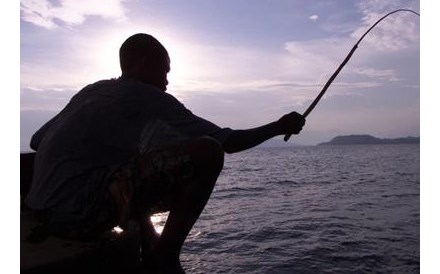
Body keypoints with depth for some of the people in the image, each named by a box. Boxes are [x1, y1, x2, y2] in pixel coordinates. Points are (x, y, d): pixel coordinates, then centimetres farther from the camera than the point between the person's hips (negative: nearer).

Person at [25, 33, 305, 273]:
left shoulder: (91, 90, 16)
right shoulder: (148, 98, -6)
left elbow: (37, 140, 23)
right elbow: (227, 141, -8)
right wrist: (279, 126, 6)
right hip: (79, 213, -9)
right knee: (207, 153, -17)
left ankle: (149, 245, 25)